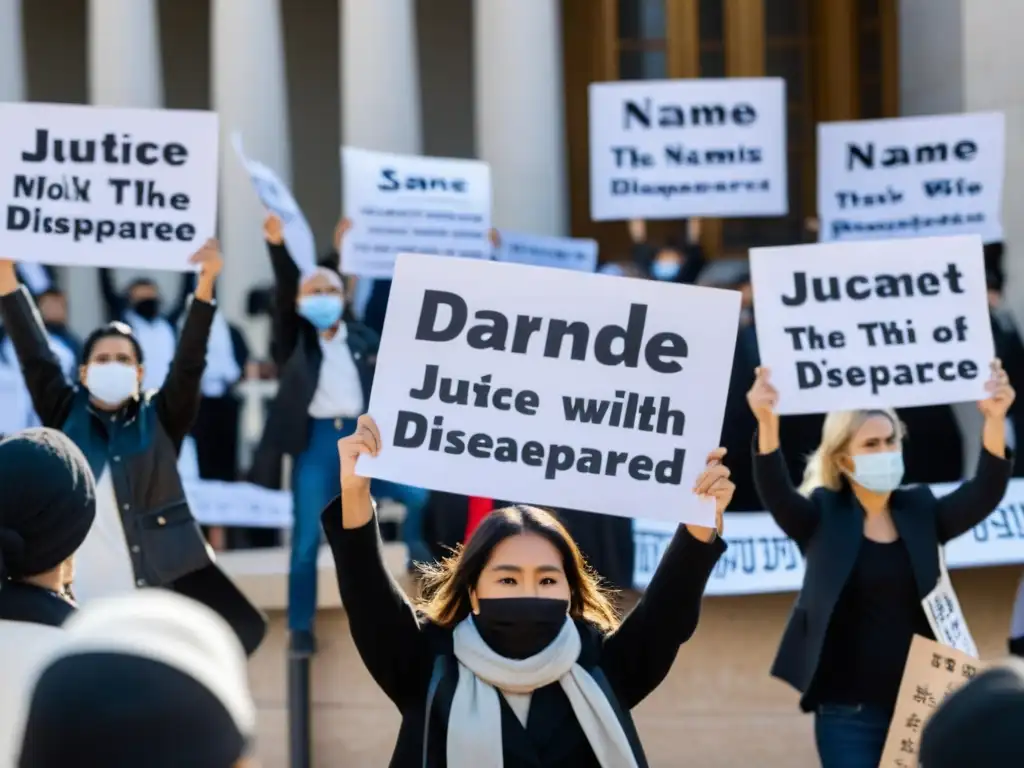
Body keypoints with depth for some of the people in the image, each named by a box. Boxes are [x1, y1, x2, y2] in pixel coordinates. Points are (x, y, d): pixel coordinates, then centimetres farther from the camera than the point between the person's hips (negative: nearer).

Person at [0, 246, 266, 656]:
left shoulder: (160, 420, 7)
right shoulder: (67, 417, 9)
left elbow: (190, 363, -3)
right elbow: (34, 355, 6)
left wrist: (206, 284, -14)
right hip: (74, 602, 1)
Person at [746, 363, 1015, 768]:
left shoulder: (921, 510, 6)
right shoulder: (823, 516, -1)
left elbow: (986, 491, -8)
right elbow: (775, 492, -19)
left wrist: (994, 419, -25)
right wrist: (767, 423, -38)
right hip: (849, 713, -3)